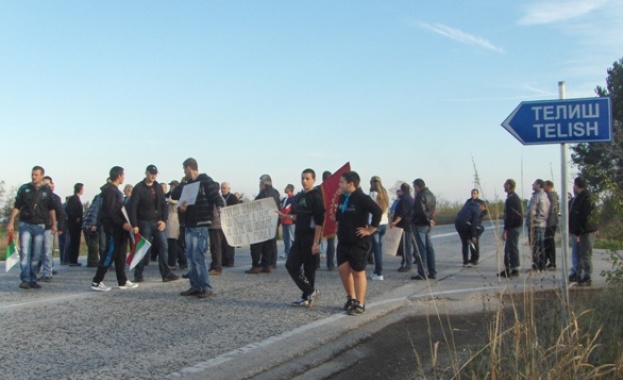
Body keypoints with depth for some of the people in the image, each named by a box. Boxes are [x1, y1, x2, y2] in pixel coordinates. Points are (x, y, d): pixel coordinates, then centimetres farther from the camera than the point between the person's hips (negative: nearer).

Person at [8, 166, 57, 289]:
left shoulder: (47, 190, 5)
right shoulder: (24, 188, 2)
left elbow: (51, 209, 14)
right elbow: (16, 207, 4)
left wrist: (54, 224, 12)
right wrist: (11, 223, -2)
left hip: (40, 226, 1)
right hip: (25, 225, -1)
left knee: (36, 255, 4)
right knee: (25, 253, -9)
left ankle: (33, 280, 11)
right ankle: (25, 280, -10)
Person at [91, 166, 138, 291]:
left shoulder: (114, 189, 18)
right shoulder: (109, 190, -13)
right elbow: (110, 210, -20)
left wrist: (124, 223, 13)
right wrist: (123, 223, -22)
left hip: (118, 227, 10)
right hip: (112, 226, -10)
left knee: (120, 254, 11)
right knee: (110, 253, -9)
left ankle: (122, 281, 15)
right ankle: (96, 282, -6)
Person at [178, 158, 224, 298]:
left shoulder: (206, 181, -6)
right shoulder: (187, 184, 17)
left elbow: (217, 199, -11)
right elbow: (182, 201, 22)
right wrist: (182, 207, -1)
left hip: (200, 225, -8)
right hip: (189, 225, 8)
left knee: (198, 256, -10)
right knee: (190, 256, 8)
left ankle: (207, 288, -5)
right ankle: (195, 286, 15)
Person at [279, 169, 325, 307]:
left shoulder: (316, 196, -10)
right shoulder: (298, 197, 13)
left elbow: (319, 221, -15)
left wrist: (316, 242, -20)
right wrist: (285, 215, 5)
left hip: (311, 237, -8)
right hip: (299, 237, 8)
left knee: (309, 268, -2)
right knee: (291, 265, 3)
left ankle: (307, 296, 10)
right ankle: (310, 292, 10)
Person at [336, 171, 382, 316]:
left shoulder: (362, 199, -18)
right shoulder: (342, 198, 7)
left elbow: (377, 211, -27)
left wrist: (370, 230, -21)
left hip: (358, 242, -8)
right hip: (343, 241, 8)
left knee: (358, 272, 0)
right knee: (343, 269, 8)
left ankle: (360, 304, 9)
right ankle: (351, 298, 26)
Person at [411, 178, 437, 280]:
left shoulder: (421, 196, -15)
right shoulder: (431, 195, 15)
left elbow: (421, 211, -22)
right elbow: (433, 210, 16)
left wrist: (428, 220, -12)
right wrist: (430, 219, 7)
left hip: (420, 224, -9)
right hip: (428, 226, 9)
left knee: (421, 248, -6)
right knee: (429, 248, 11)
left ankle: (422, 273, -6)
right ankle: (432, 273, 14)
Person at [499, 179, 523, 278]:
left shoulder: (510, 199, -17)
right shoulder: (516, 197, 16)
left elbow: (509, 216, -21)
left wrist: (505, 230, -20)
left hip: (513, 227, -10)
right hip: (517, 225, 10)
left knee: (512, 248, -7)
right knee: (508, 248, 15)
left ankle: (514, 270, -4)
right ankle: (507, 269, 20)